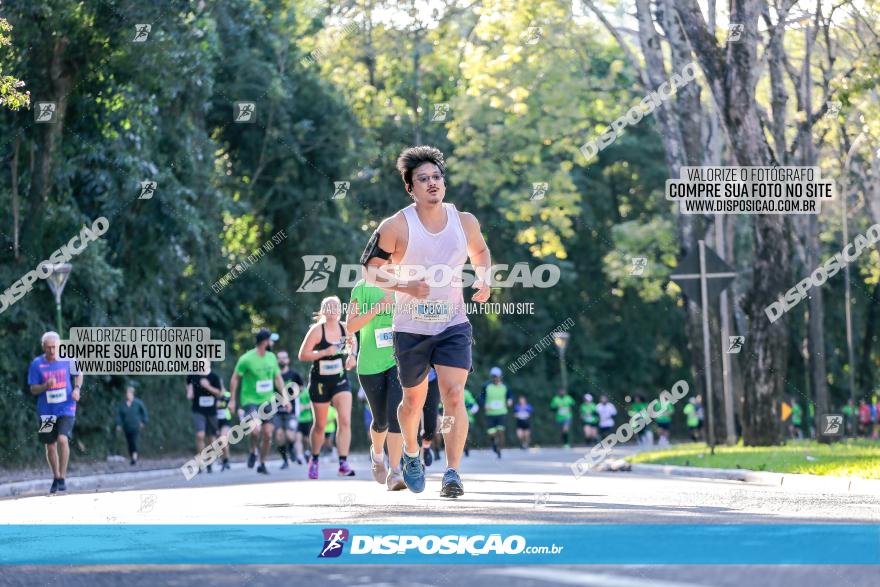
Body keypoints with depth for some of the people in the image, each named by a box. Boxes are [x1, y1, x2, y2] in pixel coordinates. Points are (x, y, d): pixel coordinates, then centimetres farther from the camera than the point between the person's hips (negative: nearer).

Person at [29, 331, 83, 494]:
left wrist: (77, 388, -3)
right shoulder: (37, 364, -5)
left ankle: (62, 478, -10)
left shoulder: (68, 360, -3)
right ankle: (56, 478, 29)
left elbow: (78, 374, 15)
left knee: (63, 439, -21)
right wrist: (45, 386, -21)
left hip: (66, 409, -1)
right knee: (50, 445, 9)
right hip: (46, 411, 1)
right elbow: (33, 389, -1)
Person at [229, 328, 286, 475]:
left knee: (268, 434, 4)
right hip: (250, 401, -6)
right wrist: (233, 400, -4)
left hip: (267, 401, 6)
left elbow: (278, 378, 16)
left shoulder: (271, 357, 4)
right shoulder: (246, 359, -13)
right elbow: (235, 378, -4)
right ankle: (253, 452, 3)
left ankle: (262, 464, 21)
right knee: (256, 429, -26)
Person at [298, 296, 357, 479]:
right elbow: (302, 355, -14)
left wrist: (352, 357, 3)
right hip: (320, 382, -2)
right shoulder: (317, 330, -12)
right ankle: (314, 460, 33)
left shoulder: (346, 328, -1)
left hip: (340, 380, 3)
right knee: (320, 425, 9)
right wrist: (324, 352, -25)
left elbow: (352, 341, 23)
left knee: (345, 421, -15)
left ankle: (343, 464, -17)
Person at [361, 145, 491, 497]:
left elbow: (480, 251, 20)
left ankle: (452, 474, -16)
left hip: (453, 326, 1)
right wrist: (405, 286, -18)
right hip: (410, 328, -1)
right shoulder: (396, 227, -10)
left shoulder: (465, 222, 0)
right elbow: (371, 269, -4)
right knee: (414, 401, 13)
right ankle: (411, 455, 43)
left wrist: (484, 280, 1)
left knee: (454, 395, -16)